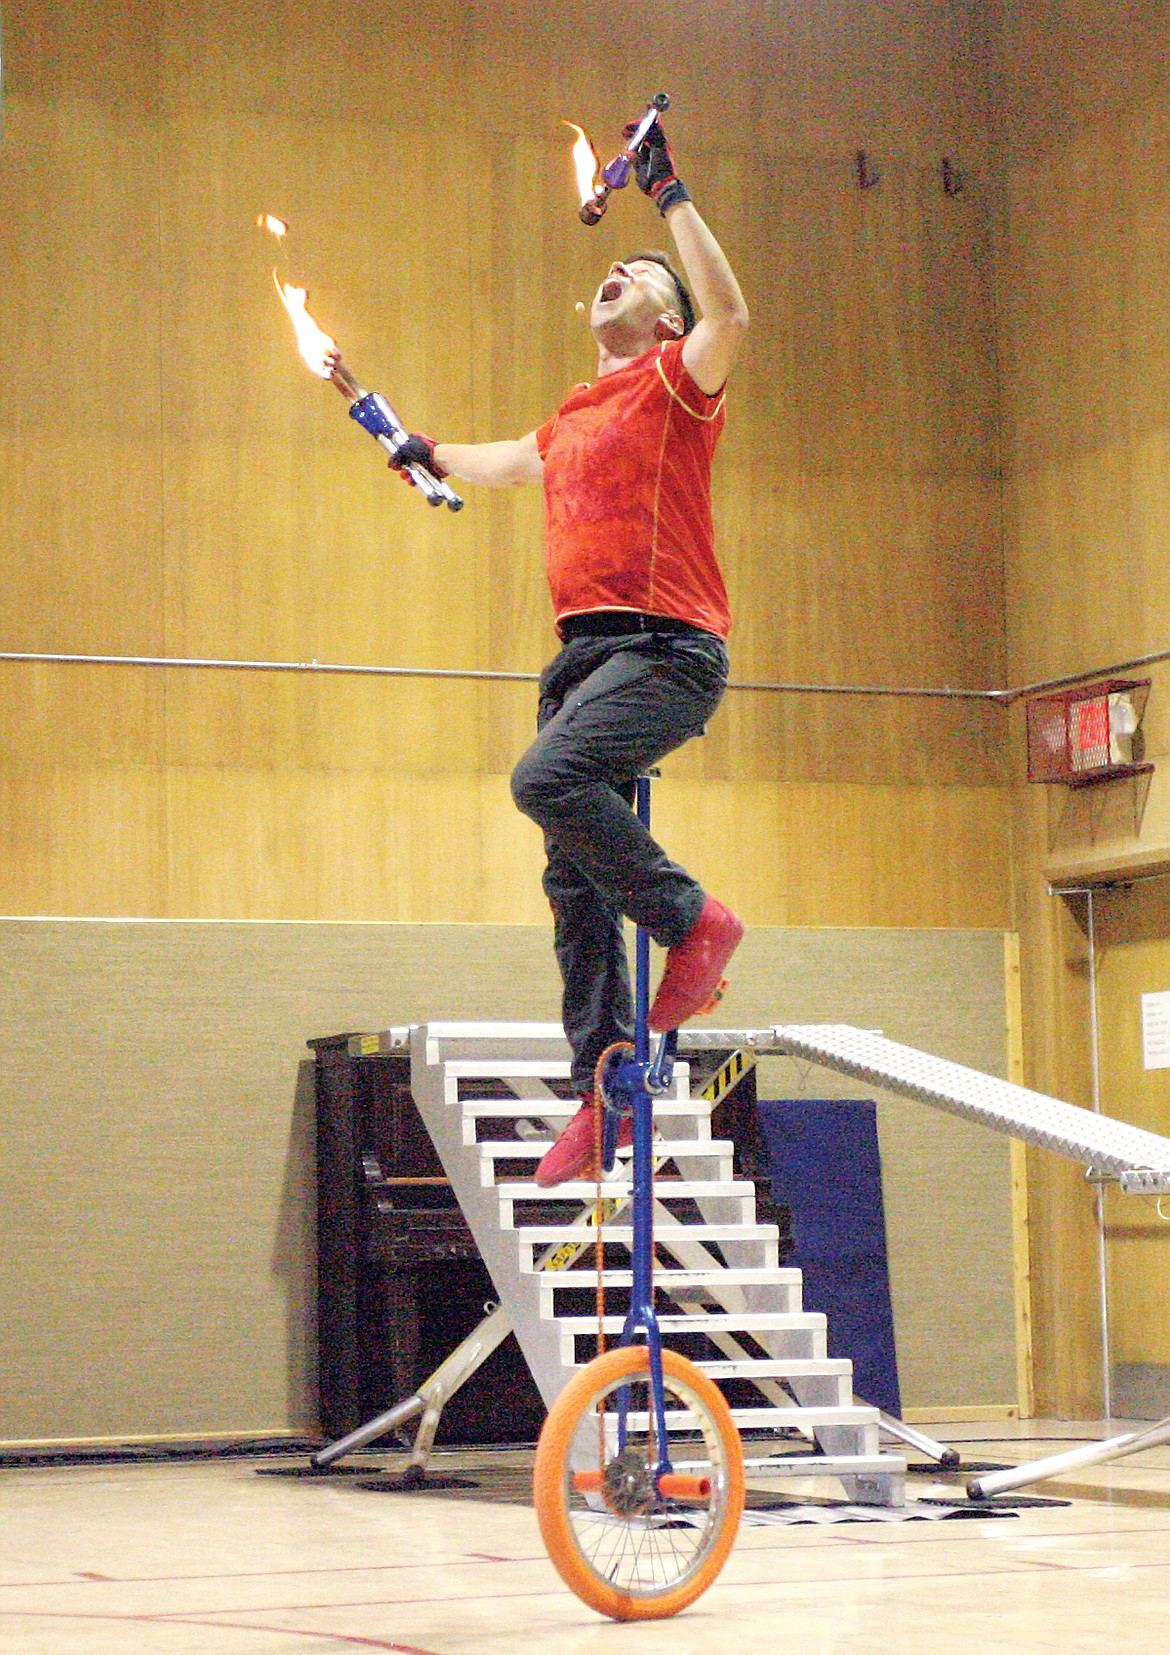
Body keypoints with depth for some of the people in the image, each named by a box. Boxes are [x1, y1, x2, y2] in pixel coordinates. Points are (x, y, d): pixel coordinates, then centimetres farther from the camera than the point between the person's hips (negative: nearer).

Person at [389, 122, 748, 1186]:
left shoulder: (673, 382, 2)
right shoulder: (571, 421, 23)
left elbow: (730, 316, -19)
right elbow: (510, 463, 45)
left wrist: (673, 197, -16)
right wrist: (430, 453, 58)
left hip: (667, 647, -8)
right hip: (585, 649, 8)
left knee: (548, 777, -31)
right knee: (574, 885, 2)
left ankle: (692, 917, -14)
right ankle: (602, 1089, 5)